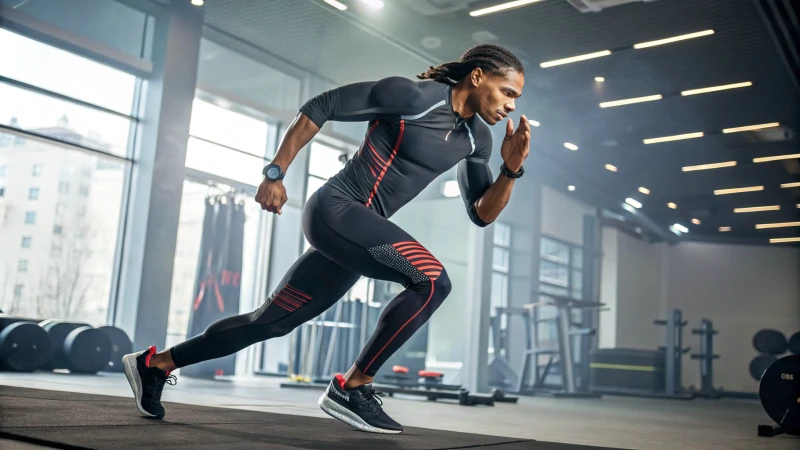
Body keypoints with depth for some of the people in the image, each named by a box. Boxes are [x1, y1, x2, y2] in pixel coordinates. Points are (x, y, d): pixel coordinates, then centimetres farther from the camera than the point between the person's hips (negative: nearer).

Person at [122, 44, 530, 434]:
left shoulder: (475, 139, 10)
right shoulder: (413, 96, -12)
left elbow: (482, 214, 12)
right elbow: (319, 107, -8)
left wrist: (511, 170, -5)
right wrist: (275, 173, -11)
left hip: (359, 229, 8)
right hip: (336, 209, -8)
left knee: (272, 320, 13)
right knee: (432, 281, -22)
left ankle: (156, 363, 27)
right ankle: (351, 389, -12)